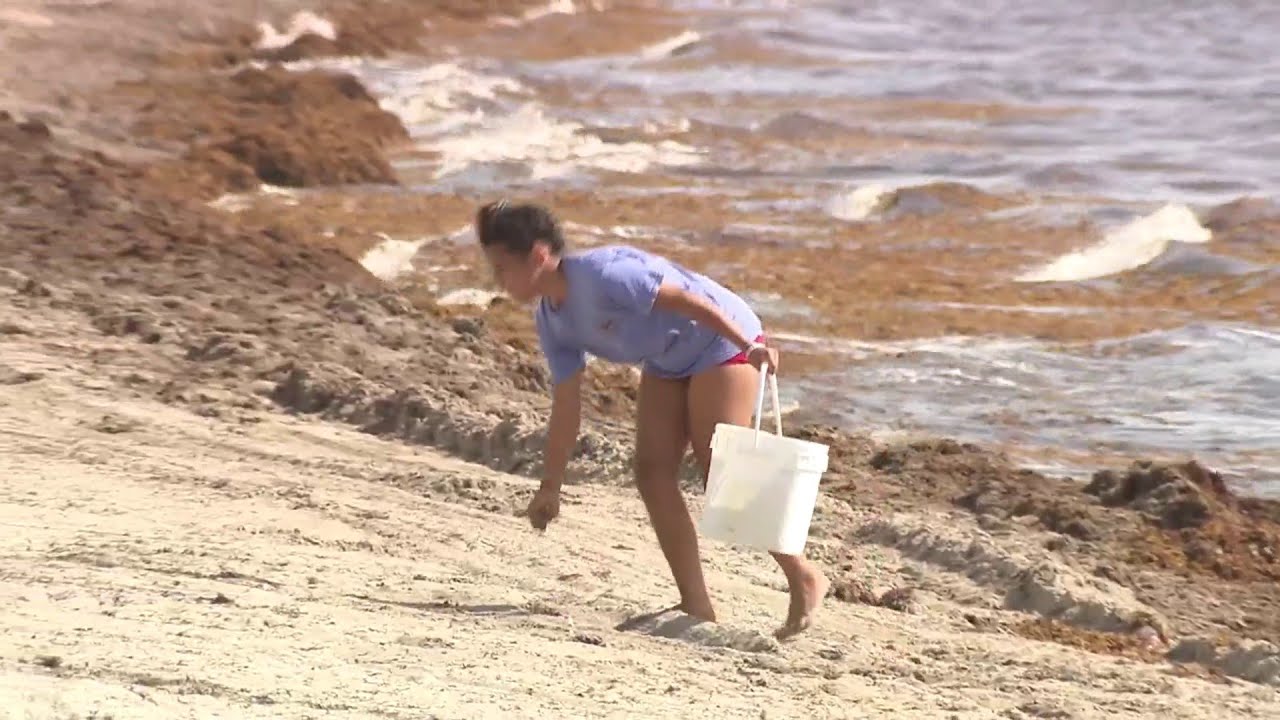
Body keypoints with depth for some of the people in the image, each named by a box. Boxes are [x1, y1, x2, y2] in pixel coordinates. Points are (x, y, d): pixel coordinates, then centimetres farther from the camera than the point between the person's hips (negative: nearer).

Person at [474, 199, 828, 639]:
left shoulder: (600, 274, -28)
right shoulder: (551, 320, -1)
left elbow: (684, 299, -29)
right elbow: (566, 408, 2)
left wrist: (749, 345, -33)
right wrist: (550, 487, 2)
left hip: (723, 341, -9)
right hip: (667, 364, 9)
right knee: (652, 474, -2)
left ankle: (804, 578, 4)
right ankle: (697, 607, 1)